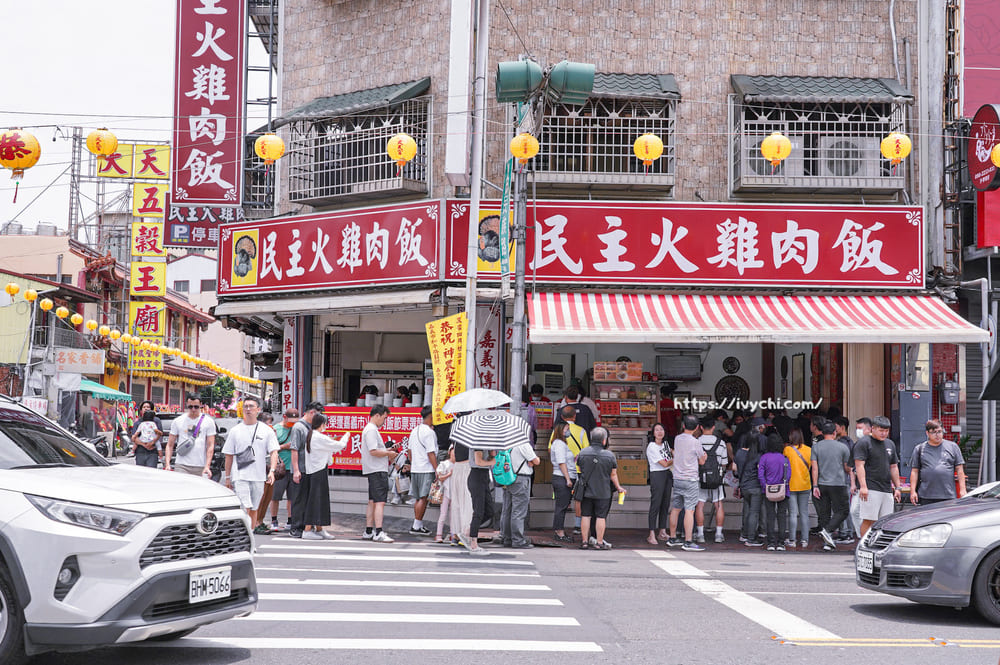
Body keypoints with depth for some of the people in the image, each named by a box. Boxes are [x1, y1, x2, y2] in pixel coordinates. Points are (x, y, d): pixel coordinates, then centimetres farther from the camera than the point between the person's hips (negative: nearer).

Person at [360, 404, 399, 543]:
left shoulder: (369, 429, 20)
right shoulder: (371, 430, -14)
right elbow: (373, 451, -22)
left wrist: (387, 450, 15)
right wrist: (389, 453, -11)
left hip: (373, 471, 11)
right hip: (377, 470, -11)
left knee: (372, 502, 14)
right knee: (380, 502, -14)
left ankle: (368, 531, 19)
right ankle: (378, 533, -18)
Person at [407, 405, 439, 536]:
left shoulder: (414, 430, 15)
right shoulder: (429, 432, -13)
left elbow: (410, 450, 20)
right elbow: (431, 453, -16)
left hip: (415, 469, 9)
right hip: (426, 470, -9)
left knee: (419, 498, 12)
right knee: (423, 498, -6)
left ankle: (419, 524, 15)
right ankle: (416, 526, -6)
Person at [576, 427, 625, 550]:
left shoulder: (582, 453, -2)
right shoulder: (609, 455, -9)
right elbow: (613, 475, -1)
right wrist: (618, 487, 15)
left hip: (586, 491, 2)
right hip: (603, 492, -2)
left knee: (585, 516, 7)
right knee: (601, 517, 3)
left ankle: (584, 541, 10)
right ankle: (599, 542, 5)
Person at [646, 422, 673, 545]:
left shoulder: (665, 444, 12)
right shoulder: (651, 446, -11)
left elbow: (671, 460, 28)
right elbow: (664, 463, -12)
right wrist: (676, 459, 1)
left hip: (668, 475, 7)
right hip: (657, 475, -7)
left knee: (666, 504, 7)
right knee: (655, 505, -10)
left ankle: (662, 532, 14)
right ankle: (652, 535, -11)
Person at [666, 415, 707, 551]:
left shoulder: (677, 439, 5)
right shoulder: (695, 442, -11)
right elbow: (702, 461, 0)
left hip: (677, 479, 6)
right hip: (690, 480, -6)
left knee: (675, 509, 14)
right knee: (689, 510, -7)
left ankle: (672, 538, 24)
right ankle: (688, 542, -11)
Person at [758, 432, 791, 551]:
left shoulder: (764, 457, -3)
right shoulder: (784, 458, -4)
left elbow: (760, 475, -8)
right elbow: (788, 475, -7)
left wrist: (765, 487, -3)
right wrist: (784, 485, 5)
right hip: (783, 491, 0)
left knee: (770, 517, 4)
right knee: (782, 516, 5)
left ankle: (771, 543, 1)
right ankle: (781, 543, 3)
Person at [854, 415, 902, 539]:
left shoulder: (890, 444, 19)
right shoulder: (863, 443, -3)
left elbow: (894, 467, 24)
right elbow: (859, 465, -11)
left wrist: (897, 487, 18)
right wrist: (863, 486, -20)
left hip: (887, 490, 7)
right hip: (870, 489, -7)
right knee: (869, 520, -10)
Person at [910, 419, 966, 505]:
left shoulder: (952, 446, 10)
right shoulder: (920, 449, 11)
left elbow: (959, 470, 8)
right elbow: (914, 471, 9)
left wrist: (962, 490, 1)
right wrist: (913, 491, 1)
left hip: (948, 496, 0)